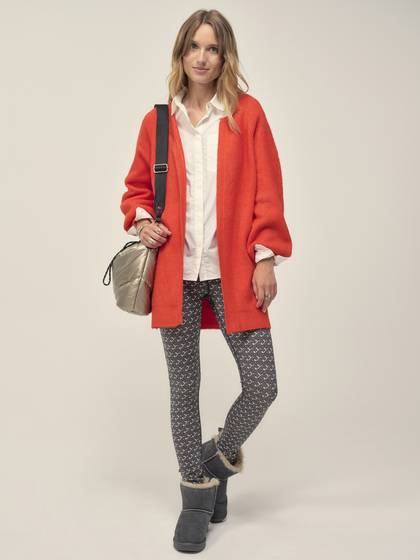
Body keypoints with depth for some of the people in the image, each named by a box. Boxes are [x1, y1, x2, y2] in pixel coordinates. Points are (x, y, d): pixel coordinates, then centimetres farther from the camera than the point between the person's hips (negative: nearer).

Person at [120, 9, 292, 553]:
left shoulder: (247, 114, 2)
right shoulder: (157, 121, 7)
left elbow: (267, 192, 1)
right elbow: (137, 187, 18)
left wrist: (266, 258, -5)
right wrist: (140, 220, -2)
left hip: (234, 271, -1)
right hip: (175, 272, 1)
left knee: (261, 387, -2)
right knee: (183, 389, 8)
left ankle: (219, 454, 30)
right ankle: (197, 495, 27)